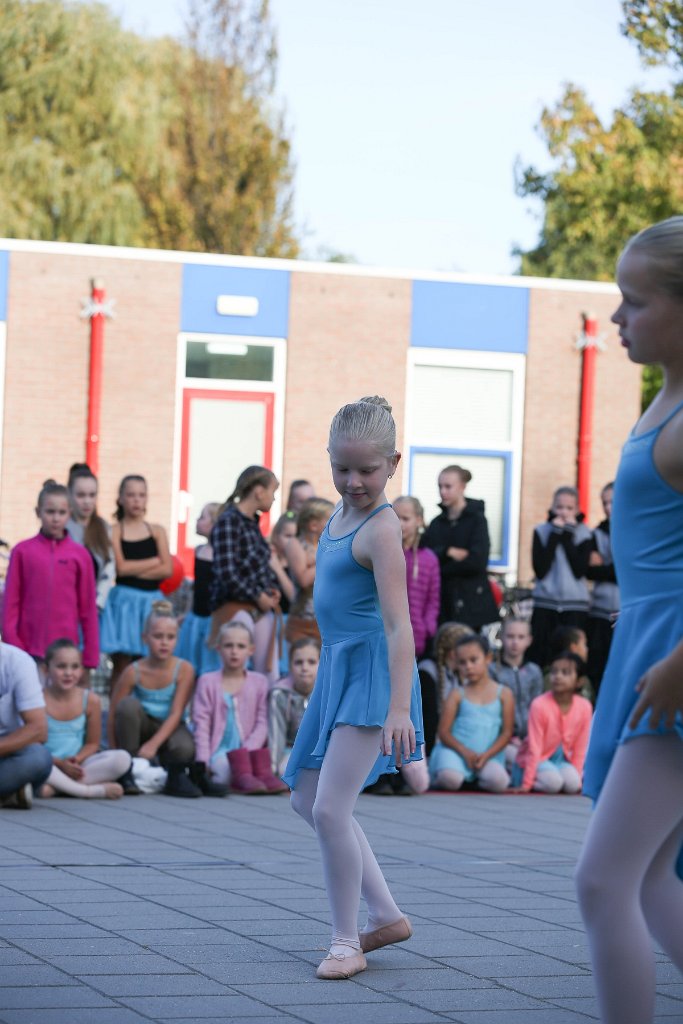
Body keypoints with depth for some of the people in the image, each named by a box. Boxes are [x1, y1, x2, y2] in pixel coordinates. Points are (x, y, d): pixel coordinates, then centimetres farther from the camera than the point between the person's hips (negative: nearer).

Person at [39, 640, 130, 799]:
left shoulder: (91, 700, 2)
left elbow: (92, 743, 9)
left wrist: (76, 760, -13)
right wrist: (60, 763, -19)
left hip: (77, 766, 3)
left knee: (122, 759, -21)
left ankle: (57, 787, -27)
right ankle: (95, 791, -31)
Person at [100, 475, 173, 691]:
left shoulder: (157, 531, 10)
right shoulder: (114, 531, 1)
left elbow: (167, 570, 0)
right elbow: (121, 567, -11)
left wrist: (135, 570, -8)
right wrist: (155, 561, -3)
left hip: (151, 602, 3)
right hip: (123, 600, -3)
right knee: (122, 664, -4)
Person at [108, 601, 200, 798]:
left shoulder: (184, 669, -14)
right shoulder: (133, 672, -14)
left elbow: (176, 714, -18)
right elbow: (113, 715, -9)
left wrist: (153, 745, -30)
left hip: (168, 728, -2)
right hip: (141, 726, 2)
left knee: (185, 749, -39)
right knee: (128, 705, -33)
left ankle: (176, 774, -5)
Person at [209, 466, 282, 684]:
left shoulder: (253, 522, 12)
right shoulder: (229, 521, -13)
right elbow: (226, 573, -20)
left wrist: (273, 590, 4)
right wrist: (258, 597, -13)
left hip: (262, 609, 8)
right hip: (235, 608, -8)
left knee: (270, 676, 5)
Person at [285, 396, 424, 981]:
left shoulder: (380, 529, -18)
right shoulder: (344, 511, 9)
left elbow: (398, 621, -26)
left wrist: (399, 706, -33)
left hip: (373, 669, -10)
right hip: (339, 668, 10)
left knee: (330, 808, -15)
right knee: (307, 800, 16)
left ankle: (346, 941, -2)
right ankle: (385, 915, 24)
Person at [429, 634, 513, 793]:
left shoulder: (504, 694, 6)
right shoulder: (457, 695, 6)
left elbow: (506, 732, 3)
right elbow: (444, 732, 0)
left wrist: (486, 755, -12)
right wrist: (465, 752, -16)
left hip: (489, 755, 1)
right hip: (456, 751, 0)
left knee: (499, 781, -32)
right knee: (450, 779, -33)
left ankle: (476, 779, 3)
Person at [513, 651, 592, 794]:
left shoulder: (584, 707, -12)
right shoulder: (540, 705, -23)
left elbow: (580, 749, -5)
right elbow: (534, 748, -21)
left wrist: (577, 780, -7)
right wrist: (526, 784, -22)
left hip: (562, 759, 3)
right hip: (538, 760, -3)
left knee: (572, 784, -26)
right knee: (553, 782, -30)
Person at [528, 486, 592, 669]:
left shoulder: (584, 534, 4)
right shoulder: (542, 531, 4)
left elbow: (580, 570, -10)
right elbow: (540, 570, -8)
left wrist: (568, 535, -8)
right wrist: (555, 535, -7)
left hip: (574, 607, -1)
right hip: (545, 604, 1)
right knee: (539, 659, -5)